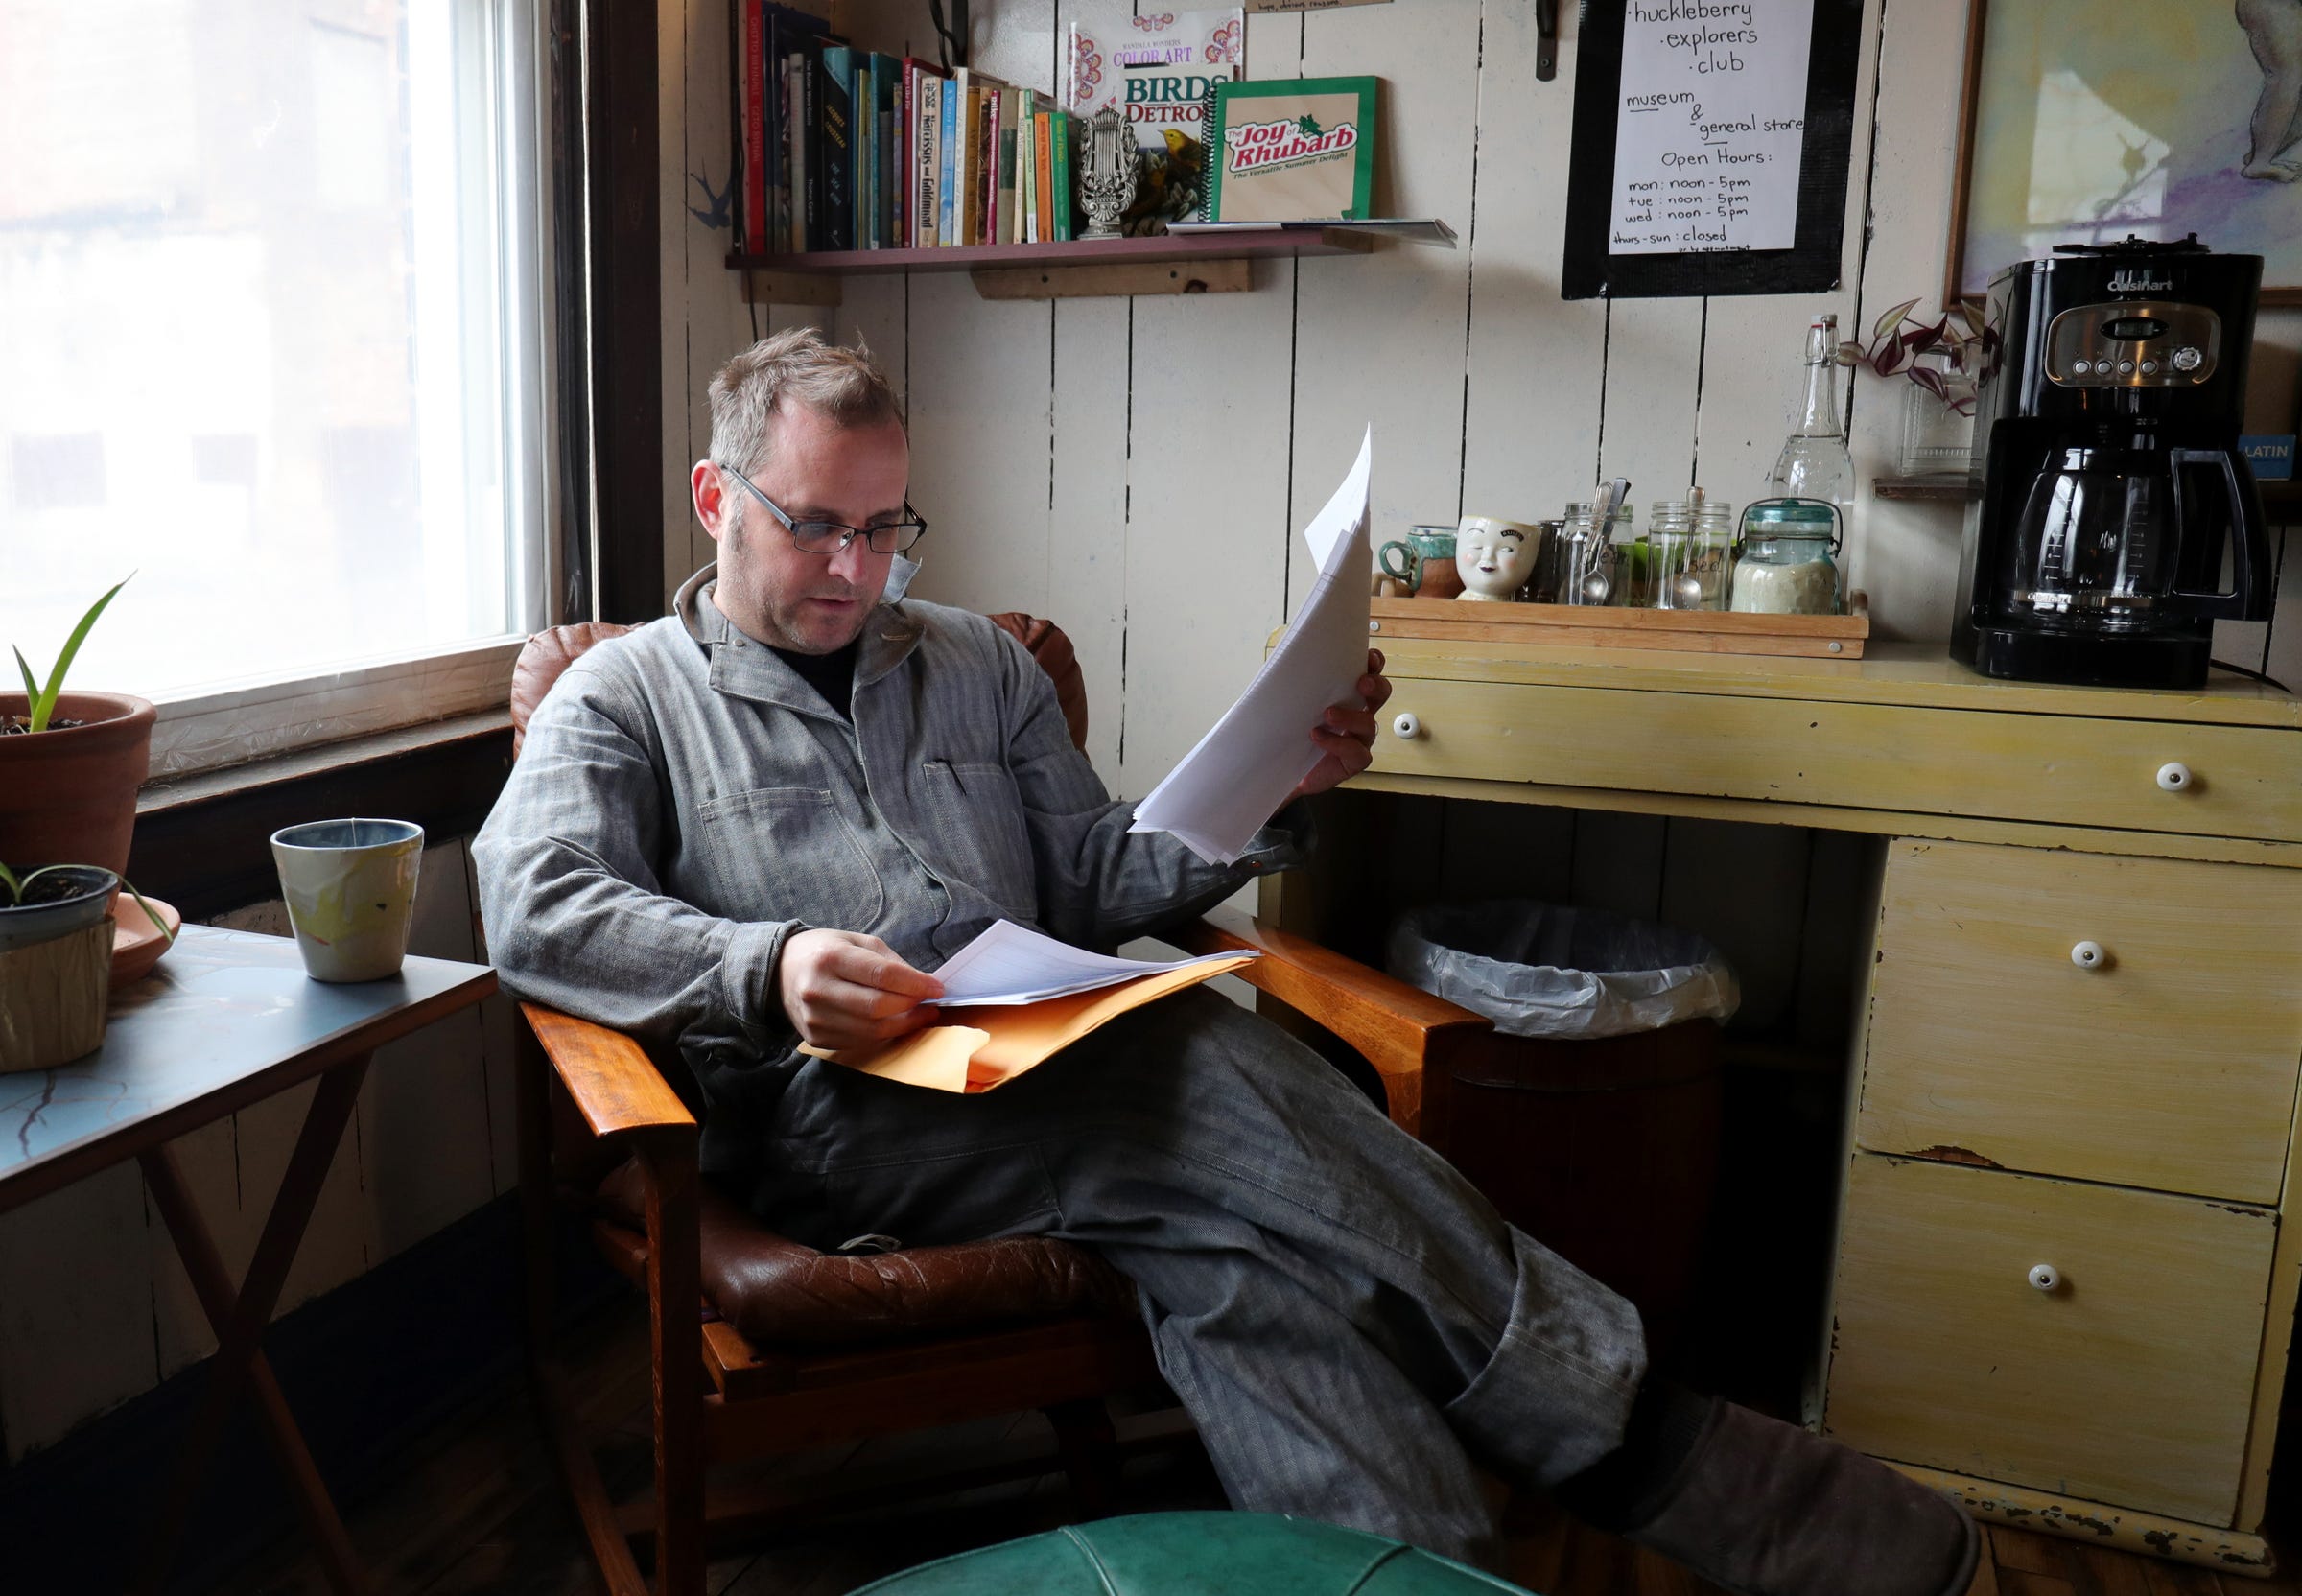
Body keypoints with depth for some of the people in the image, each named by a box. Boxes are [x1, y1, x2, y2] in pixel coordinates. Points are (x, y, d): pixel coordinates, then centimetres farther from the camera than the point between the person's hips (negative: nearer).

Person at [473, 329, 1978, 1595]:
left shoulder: (979, 663, 24)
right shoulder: (625, 699, 12)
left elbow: (1095, 881, 21)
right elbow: (534, 907, -4)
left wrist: (1271, 791, 5)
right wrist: (767, 964, -21)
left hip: (1043, 1056, 5)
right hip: (831, 1110, -4)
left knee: (1233, 1242, -30)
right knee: (1219, 1094, -30)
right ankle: (1642, 1448, -25)